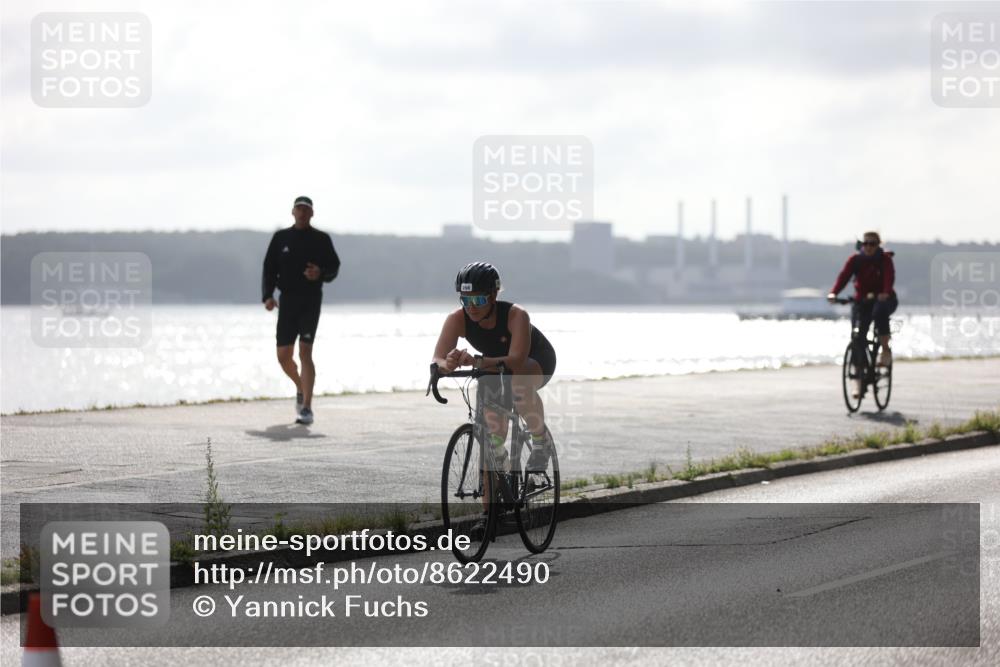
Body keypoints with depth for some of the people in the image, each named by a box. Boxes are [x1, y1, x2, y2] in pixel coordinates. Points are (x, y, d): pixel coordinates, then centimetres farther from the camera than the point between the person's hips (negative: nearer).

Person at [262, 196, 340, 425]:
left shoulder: (321, 239, 4)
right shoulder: (281, 238, 9)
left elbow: (334, 266, 6)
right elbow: (269, 268, 8)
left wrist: (321, 273, -16)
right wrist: (268, 296, -6)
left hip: (311, 300, -3)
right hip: (287, 299, 3)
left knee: (305, 352, -14)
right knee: (283, 355, 4)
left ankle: (306, 408, -14)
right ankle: (301, 388, 34)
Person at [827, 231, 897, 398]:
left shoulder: (885, 259, -9)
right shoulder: (855, 260, -4)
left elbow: (889, 277, -26)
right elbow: (844, 276, -18)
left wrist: (886, 293, -47)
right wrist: (833, 293, -36)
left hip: (883, 300, -2)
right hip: (862, 301, 2)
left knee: (879, 311, -38)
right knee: (858, 337, -10)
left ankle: (885, 350, -19)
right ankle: (858, 379, -5)